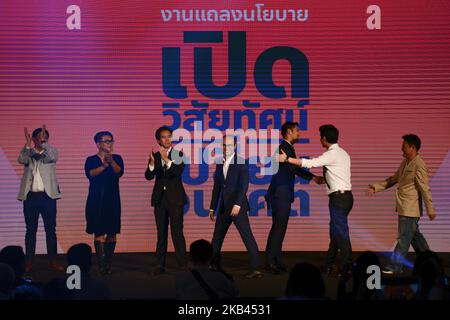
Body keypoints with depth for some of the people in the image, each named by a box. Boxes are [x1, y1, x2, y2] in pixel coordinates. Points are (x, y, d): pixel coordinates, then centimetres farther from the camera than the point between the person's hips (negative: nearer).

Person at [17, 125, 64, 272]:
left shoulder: (52, 151, 6)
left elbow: (52, 157, -16)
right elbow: (22, 160, -14)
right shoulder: (28, 152, 8)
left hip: (48, 195, 0)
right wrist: (27, 144, -27)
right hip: (30, 196, 1)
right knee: (30, 230, 5)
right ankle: (29, 262, 8)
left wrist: (43, 142, -28)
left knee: (51, 230, 2)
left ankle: (52, 261, 8)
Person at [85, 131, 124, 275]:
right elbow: (90, 173, -17)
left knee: (112, 233, 2)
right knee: (99, 232, -9)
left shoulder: (117, 158, 8)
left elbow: (119, 172, -12)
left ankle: (108, 263, 12)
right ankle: (102, 265, -11)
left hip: (112, 200, 2)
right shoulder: (91, 160, 3)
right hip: (96, 200, -2)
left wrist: (111, 162, -33)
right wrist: (103, 166, -35)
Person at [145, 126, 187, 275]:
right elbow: (148, 176, -3)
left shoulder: (178, 154, 1)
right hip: (160, 197, 3)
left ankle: (182, 264, -4)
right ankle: (160, 265, 8)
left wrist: (166, 159, -28)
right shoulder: (155, 156, 7)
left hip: (175, 197, -3)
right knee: (161, 232, 6)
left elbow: (179, 171, -16)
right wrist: (152, 162, -22)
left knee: (177, 231, -7)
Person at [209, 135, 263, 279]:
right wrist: (212, 207, 15)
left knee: (247, 236, -11)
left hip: (238, 207, -7)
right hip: (223, 207, 7)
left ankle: (256, 268, -13)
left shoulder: (241, 163, -6)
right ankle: (214, 265, 23)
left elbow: (244, 185, -14)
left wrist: (237, 204, -23)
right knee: (217, 237, 12)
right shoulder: (219, 164, 12)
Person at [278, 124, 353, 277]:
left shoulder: (332, 154, -13)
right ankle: (328, 266, 19)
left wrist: (287, 159, -16)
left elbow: (310, 163, -19)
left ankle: (345, 269, -5)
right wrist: (324, 179, 22)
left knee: (340, 232, -7)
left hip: (339, 197, -10)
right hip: (344, 196, 10)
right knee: (335, 231, 13)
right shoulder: (342, 153, 17)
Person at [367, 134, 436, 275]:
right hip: (403, 207, 10)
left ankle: (395, 266, 1)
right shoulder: (405, 162, 11)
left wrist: (430, 210, -17)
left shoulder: (419, 165, -18)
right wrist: (376, 187, 11)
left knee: (404, 237, -4)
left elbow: (425, 189, -18)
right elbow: (394, 179, 20)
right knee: (415, 235, 19)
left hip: (410, 209, -10)